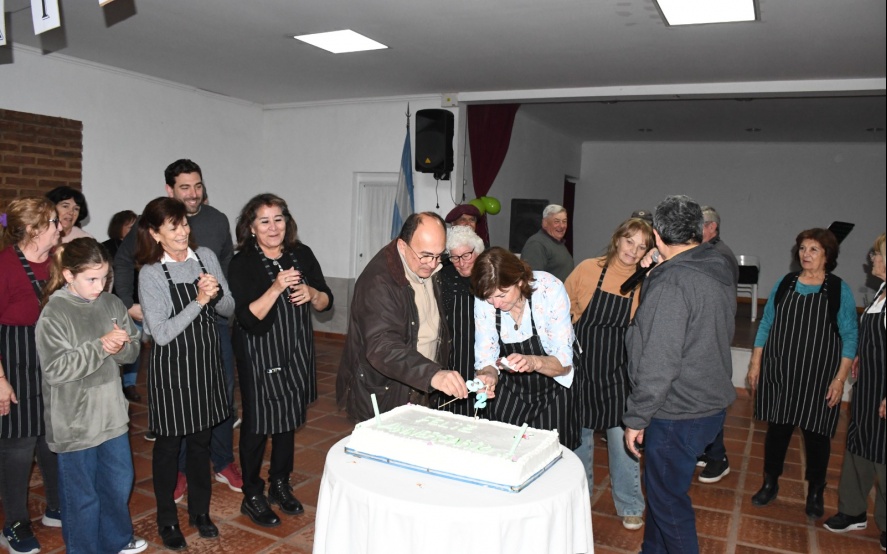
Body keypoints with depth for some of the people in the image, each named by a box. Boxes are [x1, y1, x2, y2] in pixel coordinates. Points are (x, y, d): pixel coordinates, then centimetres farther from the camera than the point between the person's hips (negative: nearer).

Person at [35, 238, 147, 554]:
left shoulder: (111, 304, -2)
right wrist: (100, 346, -24)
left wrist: (120, 347, -18)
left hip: (111, 413, 5)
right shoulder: (53, 314, -14)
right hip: (75, 422, -5)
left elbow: (134, 349, 3)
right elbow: (55, 369, -19)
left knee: (119, 482, 21)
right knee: (82, 495, 11)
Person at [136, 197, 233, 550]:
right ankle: (167, 520, 32)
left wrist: (216, 293, -18)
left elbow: (229, 310, 2)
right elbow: (161, 334, -19)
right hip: (171, 369, -4)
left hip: (206, 362, 4)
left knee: (201, 440, 17)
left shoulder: (205, 257, -2)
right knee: (169, 443, 12)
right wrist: (199, 301, -23)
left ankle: (200, 511, 36)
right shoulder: (151, 274, -14)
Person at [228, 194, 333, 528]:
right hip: (259, 357, -4)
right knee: (257, 425, 6)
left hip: (296, 353, 5)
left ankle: (280, 485, 36)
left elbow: (326, 303, 4)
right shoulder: (242, 263, -13)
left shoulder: (302, 255, -1)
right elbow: (248, 318, -21)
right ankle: (252, 496, 25)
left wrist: (311, 293, -17)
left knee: (289, 420, 16)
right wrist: (276, 288, -32)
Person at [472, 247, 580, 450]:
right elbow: (485, 356, -12)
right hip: (510, 391, 3)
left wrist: (534, 362, -45)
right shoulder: (484, 299, -16)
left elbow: (564, 362, -25)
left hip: (554, 391, -2)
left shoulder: (550, 290, -26)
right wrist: (489, 375, -34)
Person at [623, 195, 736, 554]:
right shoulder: (720, 270, 5)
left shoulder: (671, 282, -23)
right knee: (660, 486, 23)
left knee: (668, 499, 7)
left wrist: (637, 418, -14)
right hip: (713, 403, 9)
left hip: (678, 416, -9)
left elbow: (657, 363, -25)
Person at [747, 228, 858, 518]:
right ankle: (770, 483, 27)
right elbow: (766, 324, 8)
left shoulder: (839, 290, -4)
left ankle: (815, 492, 28)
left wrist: (840, 378, -9)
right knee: (777, 428, 9)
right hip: (779, 372, 2)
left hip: (818, 377, -2)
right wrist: (755, 362, 5)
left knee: (816, 433, 7)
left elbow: (850, 336, -3)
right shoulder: (785, 284, 3)